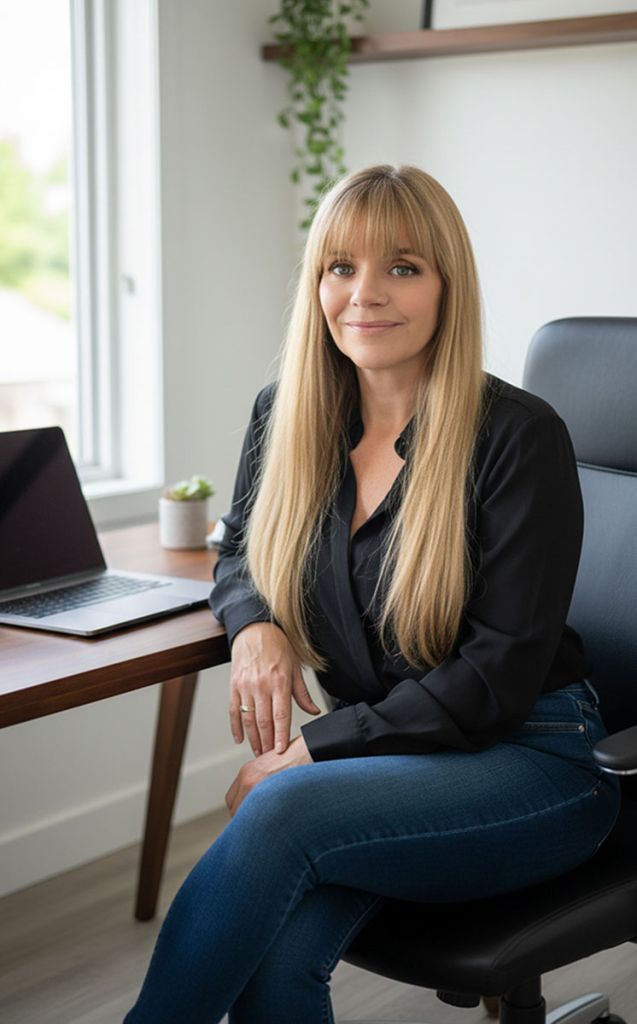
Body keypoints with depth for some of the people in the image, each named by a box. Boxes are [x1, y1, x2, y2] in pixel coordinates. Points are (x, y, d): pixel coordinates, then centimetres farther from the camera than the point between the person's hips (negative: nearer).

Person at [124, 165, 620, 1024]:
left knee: (283, 811, -33)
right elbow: (242, 547, 22)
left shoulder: (520, 436, -12)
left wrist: (313, 749, -16)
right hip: (371, 757, 4)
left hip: (524, 758, -3)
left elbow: (500, 677, -14)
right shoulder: (285, 415, 4)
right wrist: (255, 624, -2)